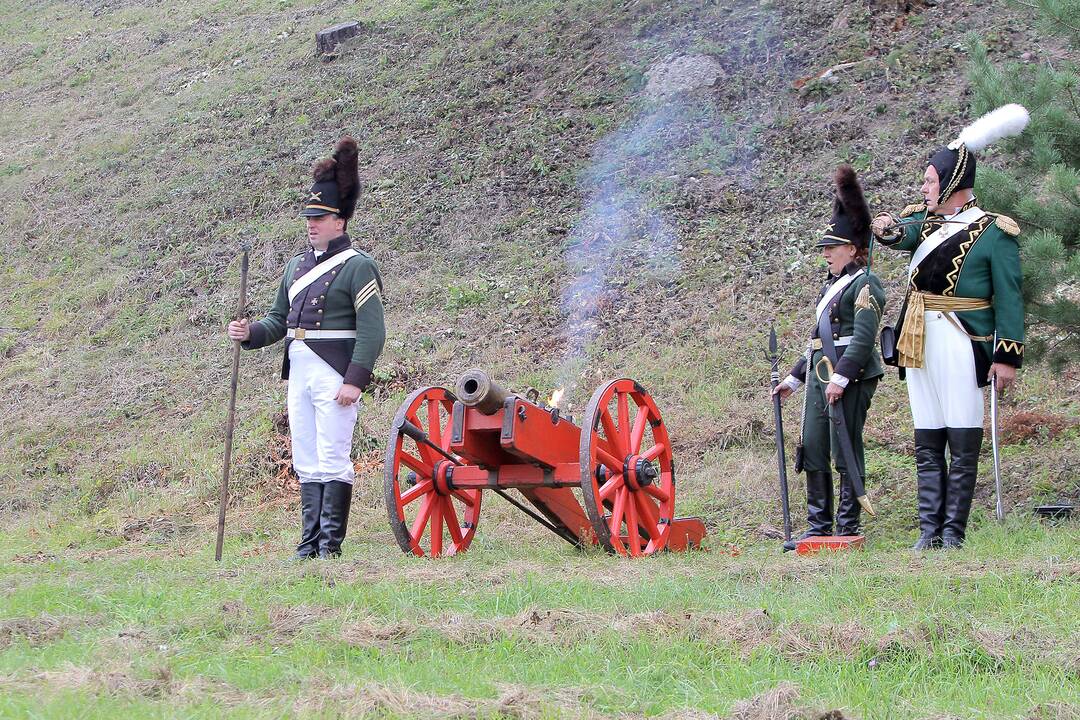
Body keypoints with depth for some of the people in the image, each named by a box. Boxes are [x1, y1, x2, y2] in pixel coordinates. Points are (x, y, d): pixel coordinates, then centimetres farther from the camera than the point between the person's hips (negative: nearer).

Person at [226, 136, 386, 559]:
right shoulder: (297, 266, 16)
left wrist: (355, 380, -20)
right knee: (306, 464, 9)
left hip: (335, 374, -8)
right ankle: (309, 543, 12)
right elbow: (279, 318, 20)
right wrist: (250, 333, 0)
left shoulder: (357, 266, -7)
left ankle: (331, 547, -3)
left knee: (332, 460, -6)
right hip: (300, 372, 8)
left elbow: (372, 330, -13)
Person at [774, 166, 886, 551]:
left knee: (846, 451, -5)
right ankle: (818, 526, 13)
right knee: (813, 450, 7)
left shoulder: (864, 285, -8)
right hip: (820, 375, 9)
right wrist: (793, 378, 24)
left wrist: (841, 377, -26)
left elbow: (864, 338, -18)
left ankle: (848, 529, 1)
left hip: (850, 376, -9)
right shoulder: (833, 285, 21)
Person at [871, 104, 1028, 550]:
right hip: (919, 345, 7)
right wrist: (889, 230, -30)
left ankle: (954, 531, -4)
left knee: (963, 445, -5)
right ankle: (930, 529, 9)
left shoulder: (993, 232, -3)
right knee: (926, 444, 7)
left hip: (961, 346, -7)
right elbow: (902, 234, -6)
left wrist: (1008, 355, -12)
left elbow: (1009, 297, -6)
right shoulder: (925, 221, 16)